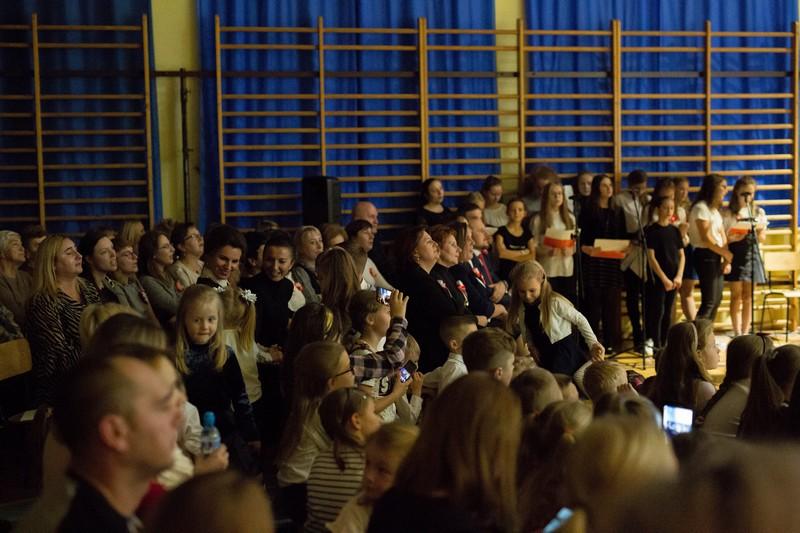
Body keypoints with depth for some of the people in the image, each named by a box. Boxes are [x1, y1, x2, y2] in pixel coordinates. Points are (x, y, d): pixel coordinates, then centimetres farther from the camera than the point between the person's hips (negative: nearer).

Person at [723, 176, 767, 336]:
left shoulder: (759, 212, 9)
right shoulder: (727, 213, 0)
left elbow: (763, 239, 8)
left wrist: (759, 230, -12)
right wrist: (732, 238, -20)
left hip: (751, 254, 3)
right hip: (734, 254, -3)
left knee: (748, 297, 4)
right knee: (737, 296, -2)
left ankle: (745, 333, 11)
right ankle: (737, 333, 1)